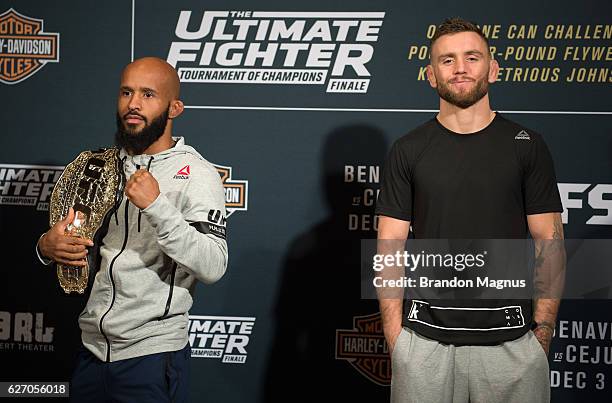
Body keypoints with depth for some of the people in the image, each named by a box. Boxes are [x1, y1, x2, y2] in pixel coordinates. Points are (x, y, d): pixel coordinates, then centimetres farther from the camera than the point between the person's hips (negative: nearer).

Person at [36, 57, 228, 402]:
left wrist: (156, 205, -29)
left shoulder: (196, 174, -11)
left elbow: (213, 267, -21)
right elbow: (69, 237, 17)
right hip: (92, 348, 6)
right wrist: (48, 247, -6)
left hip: (152, 354, -6)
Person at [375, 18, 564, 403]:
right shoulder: (408, 151, 3)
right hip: (424, 339, 0)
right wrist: (395, 341, -5)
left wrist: (542, 338, -4)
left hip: (511, 340, 0)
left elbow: (549, 244, 2)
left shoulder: (527, 146, 2)